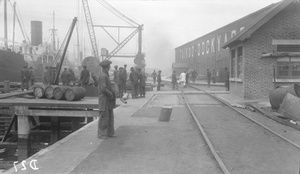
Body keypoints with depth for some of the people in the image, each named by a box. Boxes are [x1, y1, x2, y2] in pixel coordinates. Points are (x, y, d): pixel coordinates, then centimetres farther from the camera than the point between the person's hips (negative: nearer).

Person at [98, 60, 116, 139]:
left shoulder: (106, 75, 15)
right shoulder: (103, 75, -16)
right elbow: (103, 88, -23)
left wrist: (112, 93, 5)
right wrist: (111, 94, -13)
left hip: (108, 99, 10)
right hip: (104, 99, -10)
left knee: (110, 116, 14)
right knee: (104, 117, -3)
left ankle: (110, 132, 21)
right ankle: (101, 134, 5)